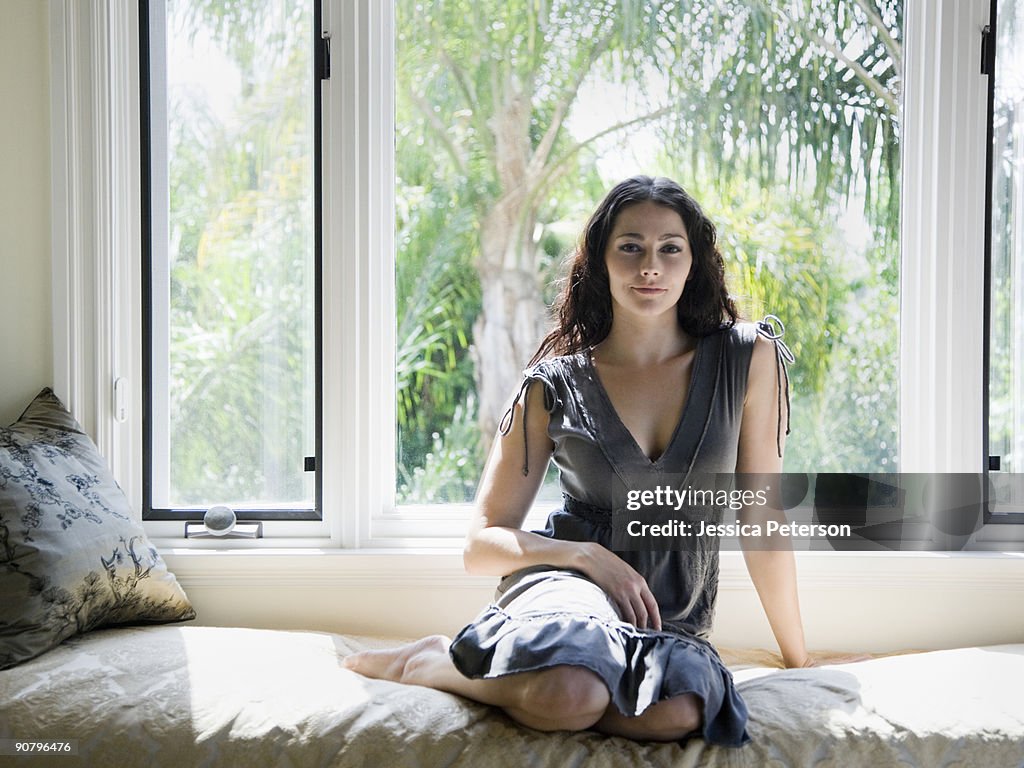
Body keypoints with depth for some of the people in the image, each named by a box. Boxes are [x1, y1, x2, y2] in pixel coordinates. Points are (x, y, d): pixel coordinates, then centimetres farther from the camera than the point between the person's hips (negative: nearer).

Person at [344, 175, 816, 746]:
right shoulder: (556, 385, 0)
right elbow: (482, 544, 2)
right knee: (571, 693, -39)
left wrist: (798, 659, 12)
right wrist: (589, 556, -14)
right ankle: (431, 663, -7)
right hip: (568, 584, -2)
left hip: (674, 620, 2)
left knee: (676, 712, -36)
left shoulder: (746, 360, 1)